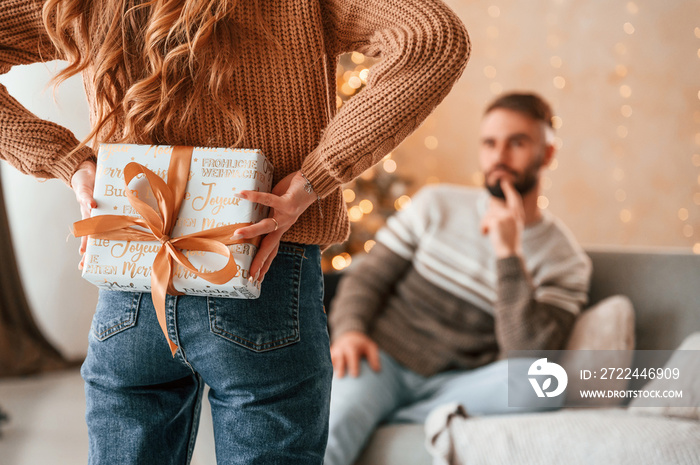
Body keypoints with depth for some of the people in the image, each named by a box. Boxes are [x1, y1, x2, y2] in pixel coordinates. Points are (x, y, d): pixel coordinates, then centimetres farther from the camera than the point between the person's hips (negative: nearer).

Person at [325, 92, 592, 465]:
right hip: (382, 360, -1)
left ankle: (387, 421, -24)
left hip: (457, 385, 1)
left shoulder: (565, 262, 4)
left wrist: (509, 254, -15)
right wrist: (349, 331, -11)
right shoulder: (436, 204, 11)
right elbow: (367, 277, 12)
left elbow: (529, 359, -10)